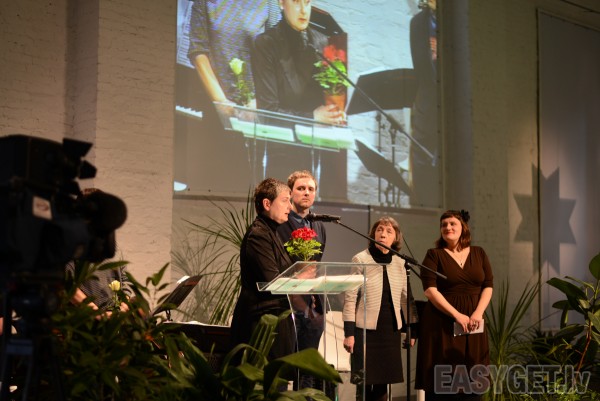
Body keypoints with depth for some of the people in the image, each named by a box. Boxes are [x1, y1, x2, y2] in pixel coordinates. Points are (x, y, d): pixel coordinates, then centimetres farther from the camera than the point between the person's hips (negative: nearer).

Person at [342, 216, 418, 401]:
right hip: (366, 330, -4)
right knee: (364, 384, -2)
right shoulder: (360, 260, -5)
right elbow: (350, 299, -8)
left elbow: (407, 297, 13)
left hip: (391, 330, 4)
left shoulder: (399, 263, 7)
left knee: (383, 382, 7)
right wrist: (349, 333, -12)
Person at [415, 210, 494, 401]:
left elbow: (488, 286, 7)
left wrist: (478, 312, -10)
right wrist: (457, 315, -17)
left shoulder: (479, 253, 11)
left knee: (472, 378, 2)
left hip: (473, 325, 3)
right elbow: (430, 290, -10)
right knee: (441, 380, -4)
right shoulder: (434, 255, 0)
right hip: (443, 324, -3)